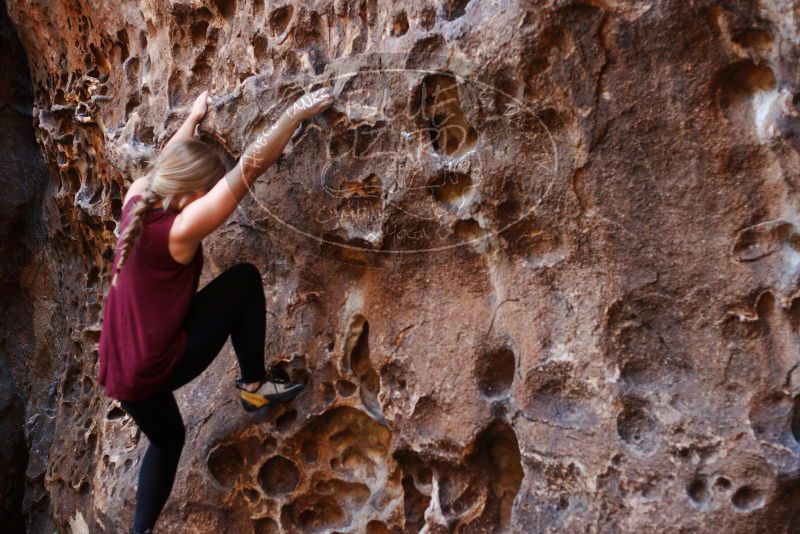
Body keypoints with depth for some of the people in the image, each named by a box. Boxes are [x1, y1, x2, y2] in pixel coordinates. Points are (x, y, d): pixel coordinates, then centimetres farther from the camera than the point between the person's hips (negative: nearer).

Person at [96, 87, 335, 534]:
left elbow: (169, 159, 20)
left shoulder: (137, 201, -1)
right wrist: (297, 114, -22)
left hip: (120, 372, 8)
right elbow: (249, 167, -25)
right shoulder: (180, 229, -22)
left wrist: (194, 118, 34)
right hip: (157, 365, -8)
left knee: (167, 439, 32)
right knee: (245, 278, -5)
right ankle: (254, 384, 4)